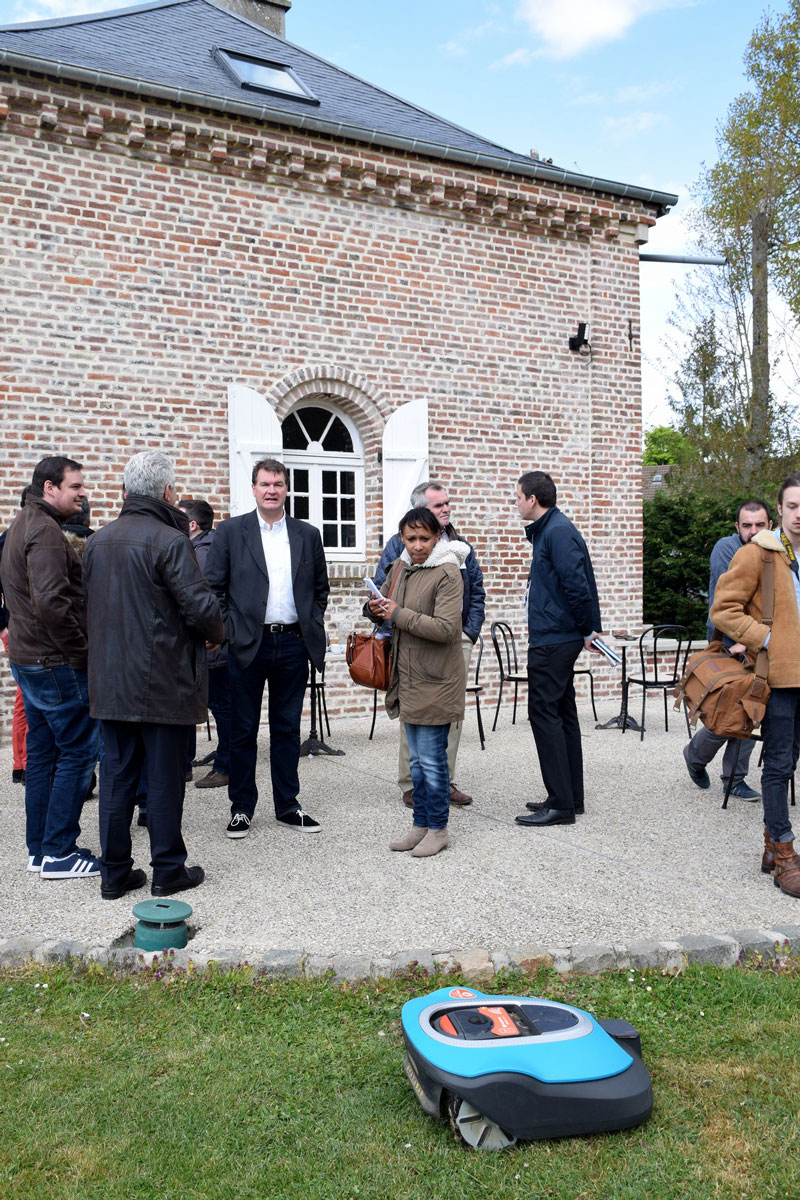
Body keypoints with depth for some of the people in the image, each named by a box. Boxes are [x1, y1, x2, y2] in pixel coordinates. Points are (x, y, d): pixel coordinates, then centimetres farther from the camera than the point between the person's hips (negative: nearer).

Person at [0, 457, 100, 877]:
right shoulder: (45, 531, -16)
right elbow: (51, 604, -26)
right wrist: (81, 653, -16)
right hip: (55, 663, -10)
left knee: (43, 751, 14)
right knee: (79, 750, -3)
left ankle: (40, 849, 23)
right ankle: (58, 853, 4)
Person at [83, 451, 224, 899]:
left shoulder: (98, 541, 8)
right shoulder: (169, 540, -15)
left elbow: (92, 602, 14)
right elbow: (201, 605, -18)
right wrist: (217, 632, 2)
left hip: (110, 681, 6)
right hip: (164, 681, -6)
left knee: (116, 776, 13)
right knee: (165, 778, 5)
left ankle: (115, 871, 21)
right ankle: (168, 870, 16)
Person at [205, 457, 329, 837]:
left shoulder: (308, 534, 9)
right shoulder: (230, 531, 1)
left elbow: (320, 588, 15)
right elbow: (213, 586, 1)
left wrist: (313, 625, 5)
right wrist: (227, 628, -6)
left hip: (293, 643, 2)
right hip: (248, 644, -2)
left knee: (287, 727, 10)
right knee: (243, 729, 6)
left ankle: (287, 805, 21)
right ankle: (241, 807, 18)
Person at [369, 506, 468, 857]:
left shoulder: (447, 574, -13)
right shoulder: (401, 565, 9)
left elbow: (446, 628, -23)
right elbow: (384, 600, 22)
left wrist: (398, 614, -20)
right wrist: (376, 609, -2)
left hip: (435, 681, -8)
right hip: (408, 677, 8)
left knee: (432, 759, 0)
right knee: (416, 758, 16)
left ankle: (437, 829, 15)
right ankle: (420, 825, 27)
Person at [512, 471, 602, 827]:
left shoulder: (558, 531, -15)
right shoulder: (549, 529, 17)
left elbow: (576, 584, -22)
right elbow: (579, 584, 18)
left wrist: (588, 630, -13)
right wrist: (588, 629, 14)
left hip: (552, 641, -11)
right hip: (557, 638, 11)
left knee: (544, 714, -7)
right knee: (562, 714, 14)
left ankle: (561, 804, -2)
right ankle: (571, 797, 23)